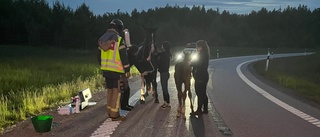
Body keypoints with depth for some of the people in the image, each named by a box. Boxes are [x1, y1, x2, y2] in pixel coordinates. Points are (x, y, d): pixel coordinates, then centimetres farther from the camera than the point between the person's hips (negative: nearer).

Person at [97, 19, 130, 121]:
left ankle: (109, 111, 23)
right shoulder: (118, 40, -11)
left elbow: (99, 56, 18)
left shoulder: (102, 40, 12)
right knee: (116, 91, -3)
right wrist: (127, 69, -3)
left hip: (106, 69, 7)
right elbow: (123, 56, -11)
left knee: (109, 90, 16)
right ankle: (114, 114, -3)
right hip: (116, 70, -7)